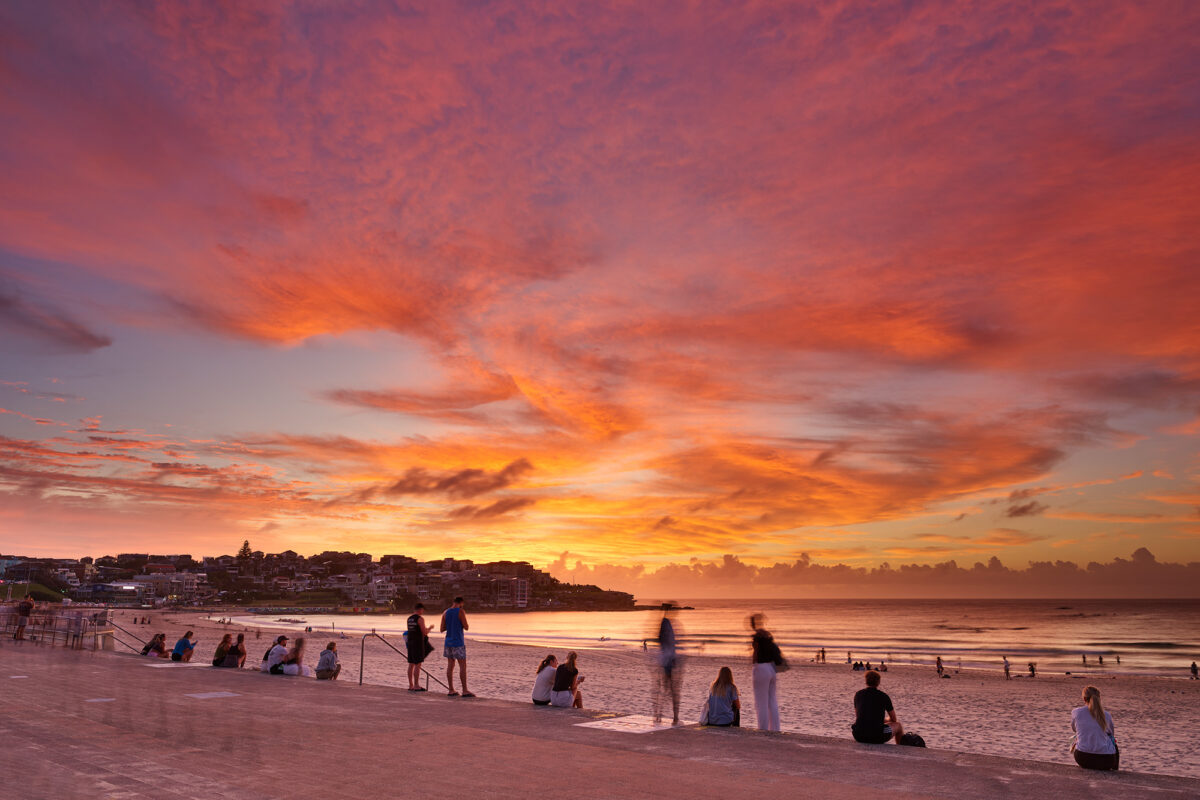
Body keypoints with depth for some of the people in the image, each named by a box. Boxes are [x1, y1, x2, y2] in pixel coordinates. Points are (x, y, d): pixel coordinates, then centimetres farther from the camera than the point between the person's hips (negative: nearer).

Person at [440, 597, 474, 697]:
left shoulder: (445, 613, 5)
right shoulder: (460, 612, -13)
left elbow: (441, 629, 7)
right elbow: (466, 627, -12)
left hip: (448, 642, 6)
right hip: (458, 643, -6)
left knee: (450, 666, 9)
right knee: (463, 666, -3)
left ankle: (451, 691, 10)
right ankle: (465, 691, -5)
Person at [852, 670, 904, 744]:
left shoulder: (858, 694, 8)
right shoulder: (884, 696, 1)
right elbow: (894, 719, 14)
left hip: (858, 736, 3)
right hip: (877, 737, -3)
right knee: (898, 725, 24)